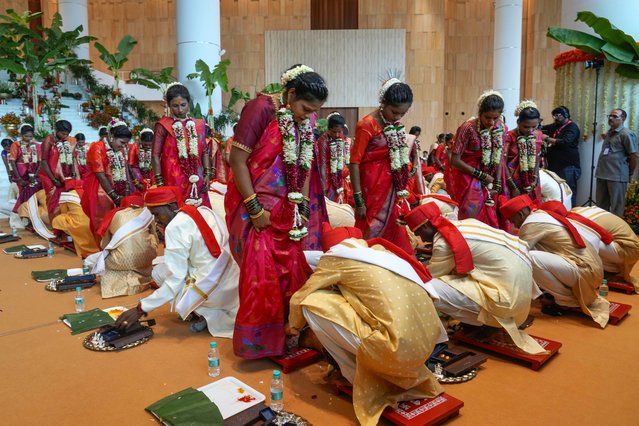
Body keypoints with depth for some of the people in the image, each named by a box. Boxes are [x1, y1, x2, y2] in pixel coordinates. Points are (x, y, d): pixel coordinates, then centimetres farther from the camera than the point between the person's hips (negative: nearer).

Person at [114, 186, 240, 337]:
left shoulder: (175, 227, -11)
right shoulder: (205, 211, 10)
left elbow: (175, 281, -14)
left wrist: (141, 309, -10)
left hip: (213, 290, -8)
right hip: (236, 283, 8)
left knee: (159, 271, 11)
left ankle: (208, 314, 4)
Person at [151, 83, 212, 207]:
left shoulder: (199, 125, 9)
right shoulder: (163, 126, -3)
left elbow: (204, 151, 13)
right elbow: (155, 155, -4)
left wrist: (207, 174, 5)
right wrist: (159, 182, -9)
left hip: (196, 180, 4)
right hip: (173, 180, -4)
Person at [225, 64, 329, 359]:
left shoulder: (308, 120, 7)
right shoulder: (261, 108, -12)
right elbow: (237, 159, -15)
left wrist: (302, 208, 4)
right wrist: (255, 209, -16)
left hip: (289, 211, 6)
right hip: (258, 210, -6)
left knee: (294, 273, 7)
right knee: (260, 276, -4)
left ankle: (289, 336, 24)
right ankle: (256, 343, 14)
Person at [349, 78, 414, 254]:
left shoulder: (396, 124, 7)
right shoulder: (367, 124, -15)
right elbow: (354, 162, -15)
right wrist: (358, 199, -17)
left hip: (392, 187, 7)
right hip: (373, 187, -7)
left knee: (393, 231, 14)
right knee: (373, 232, 1)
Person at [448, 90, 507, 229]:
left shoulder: (501, 129, -3)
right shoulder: (468, 128, -19)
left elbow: (499, 158, 4)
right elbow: (455, 160, -18)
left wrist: (497, 185, -3)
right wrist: (481, 175, -14)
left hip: (488, 178, 5)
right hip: (467, 177, -5)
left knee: (490, 217, 7)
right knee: (472, 216, -7)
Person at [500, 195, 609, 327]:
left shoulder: (532, 223, -13)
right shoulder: (543, 215, 15)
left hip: (584, 271, -10)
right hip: (591, 266, 10)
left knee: (530, 258, -24)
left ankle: (567, 301, -5)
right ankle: (571, 294, 12)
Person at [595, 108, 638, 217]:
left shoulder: (626, 134, -8)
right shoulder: (608, 133, 16)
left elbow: (633, 156, -9)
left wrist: (631, 174, -2)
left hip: (617, 176, -8)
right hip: (602, 174, 8)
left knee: (616, 207, 1)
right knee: (601, 205, 15)